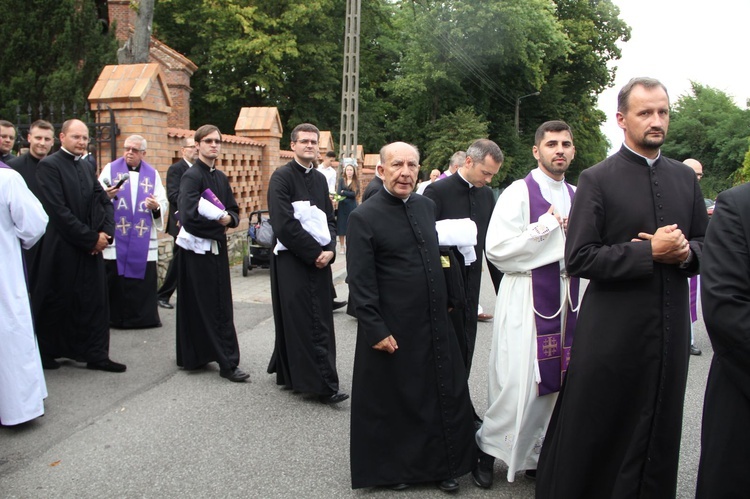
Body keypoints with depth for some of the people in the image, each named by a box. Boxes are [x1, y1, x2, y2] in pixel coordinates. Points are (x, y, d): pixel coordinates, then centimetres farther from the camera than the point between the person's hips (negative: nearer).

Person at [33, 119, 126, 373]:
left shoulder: (87, 167, 13)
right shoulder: (49, 165, -10)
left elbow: (104, 201, 11)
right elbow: (58, 210, -17)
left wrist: (105, 232, -6)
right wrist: (91, 238, -15)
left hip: (91, 247, 7)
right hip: (61, 248, -6)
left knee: (96, 301, 7)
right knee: (56, 304, 6)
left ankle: (97, 355, 15)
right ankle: (45, 354, 24)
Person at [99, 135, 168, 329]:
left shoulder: (153, 174, 12)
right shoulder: (110, 169, 7)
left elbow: (163, 203, 7)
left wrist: (156, 206, -15)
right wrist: (106, 195, -23)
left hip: (144, 240, 2)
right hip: (115, 238, -1)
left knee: (144, 279, 1)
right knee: (114, 279, -1)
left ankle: (145, 317, 12)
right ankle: (114, 317, 9)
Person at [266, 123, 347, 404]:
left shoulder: (320, 179, 13)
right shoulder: (282, 177, -7)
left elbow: (329, 220, 14)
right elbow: (285, 224, -16)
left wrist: (329, 250, -4)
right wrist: (314, 253, -14)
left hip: (319, 259, 7)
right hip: (292, 260, -7)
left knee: (320, 321, 9)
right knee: (301, 322, -4)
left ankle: (288, 372, 24)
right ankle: (321, 384, 0)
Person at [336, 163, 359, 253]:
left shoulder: (356, 181, 3)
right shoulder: (341, 180, 5)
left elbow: (355, 194, -8)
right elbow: (338, 192, -5)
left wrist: (344, 192, -6)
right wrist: (349, 194, -13)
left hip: (352, 206, 0)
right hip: (342, 205, 1)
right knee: (341, 226, 1)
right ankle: (342, 246, 9)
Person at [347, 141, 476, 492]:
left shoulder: (426, 206, 8)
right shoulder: (364, 217, -11)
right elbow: (360, 281, -13)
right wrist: (375, 330, -16)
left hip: (435, 324, 6)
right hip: (392, 330, -6)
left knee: (446, 396, 13)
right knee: (392, 402, 10)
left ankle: (444, 465, 32)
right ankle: (391, 470, 31)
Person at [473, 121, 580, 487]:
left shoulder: (577, 197, 12)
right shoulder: (518, 193, -7)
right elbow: (497, 250, -16)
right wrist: (546, 227, -16)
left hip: (566, 298, 6)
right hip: (526, 297, -6)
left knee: (551, 378, 11)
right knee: (516, 379, -4)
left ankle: (535, 453, 27)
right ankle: (489, 450, 16)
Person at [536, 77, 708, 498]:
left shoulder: (685, 178, 9)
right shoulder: (597, 180, -6)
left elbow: (704, 243, 16)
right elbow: (579, 258, -12)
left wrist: (686, 252, -7)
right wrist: (649, 252, -17)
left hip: (670, 329, 5)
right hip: (613, 331, -5)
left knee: (659, 429, 14)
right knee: (595, 431, 6)